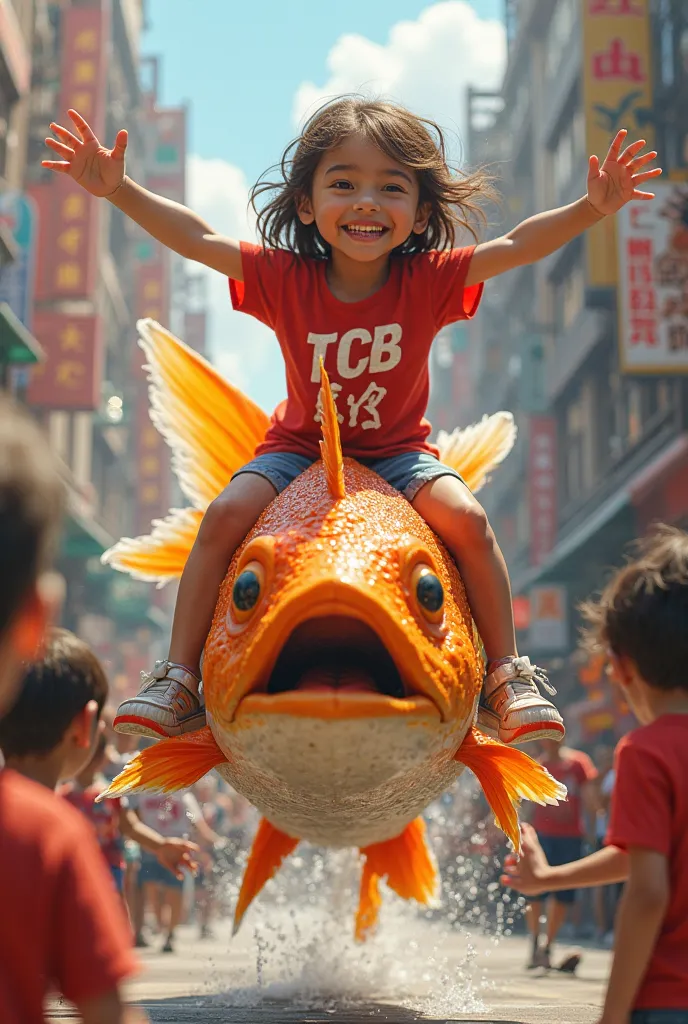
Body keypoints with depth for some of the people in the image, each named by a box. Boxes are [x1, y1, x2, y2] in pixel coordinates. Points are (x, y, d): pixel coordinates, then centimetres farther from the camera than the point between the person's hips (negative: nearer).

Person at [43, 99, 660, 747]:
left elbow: (517, 245, -21)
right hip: (299, 447, 1)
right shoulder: (285, 278, -14)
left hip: (398, 451, 0)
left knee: (467, 518, -24)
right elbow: (195, 239, -15)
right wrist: (117, 189, -24)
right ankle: (178, 678, -8)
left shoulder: (428, 281, -15)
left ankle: (507, 675, -7)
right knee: (224, 515, -21)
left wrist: (591, 208, -34)